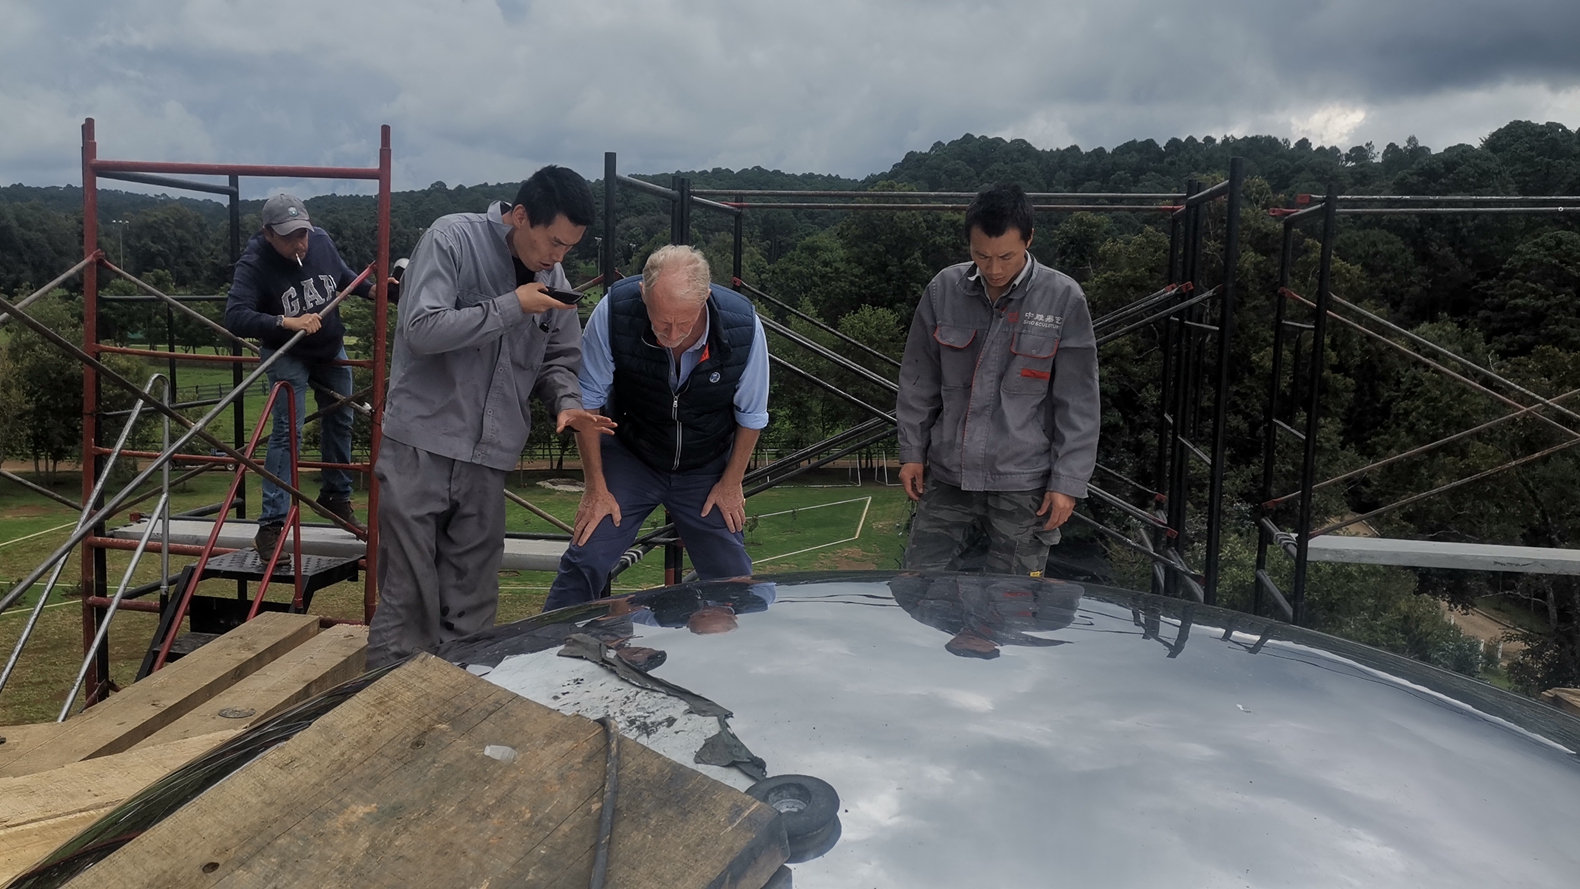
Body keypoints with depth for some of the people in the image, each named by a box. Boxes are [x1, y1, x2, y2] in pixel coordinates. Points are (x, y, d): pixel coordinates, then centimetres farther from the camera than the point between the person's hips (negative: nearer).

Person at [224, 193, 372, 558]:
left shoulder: (321, 241, -14)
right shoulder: (254, 265, -28)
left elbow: (344, 275, 7)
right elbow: (235, 316, -38)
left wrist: (371, 288, -11)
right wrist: (287, 322, -49)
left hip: (331, 349, 6)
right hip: (287, 354, -6)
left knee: (339, 421, 16)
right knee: (288, 431, -15)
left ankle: (336, 495, 36)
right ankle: (271, 524, -11)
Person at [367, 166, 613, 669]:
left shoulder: (553, 280, 9)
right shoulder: (452, 239, -7)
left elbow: (558, 359, 16)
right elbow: (421, 330, -17)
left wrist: (567, 402, -5)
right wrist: (511, 306, -16)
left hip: (488, 457, 5)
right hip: (421, 445, -5)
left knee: (472, 608, 9)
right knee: (407, 598, 0)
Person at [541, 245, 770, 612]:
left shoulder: (743, 325, -24)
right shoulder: (614, 311, -27)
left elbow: (751, 414, -6)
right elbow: (588, 401, -12)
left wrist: (731, 483, 2)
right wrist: (596, 487, -8)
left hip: (707, 470, 1)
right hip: (629, 458, -1)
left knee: (732, 579, 5)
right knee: (584, 562, -11)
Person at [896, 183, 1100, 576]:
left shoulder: (1064, 300, -10)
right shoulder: (943, 289, -3)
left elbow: (1077, 405, -6)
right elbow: (919, 382, 7)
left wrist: (1068, 481, -7)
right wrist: (911, 452, 7)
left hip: (1023, 483, -2)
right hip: (946, 474, 3)